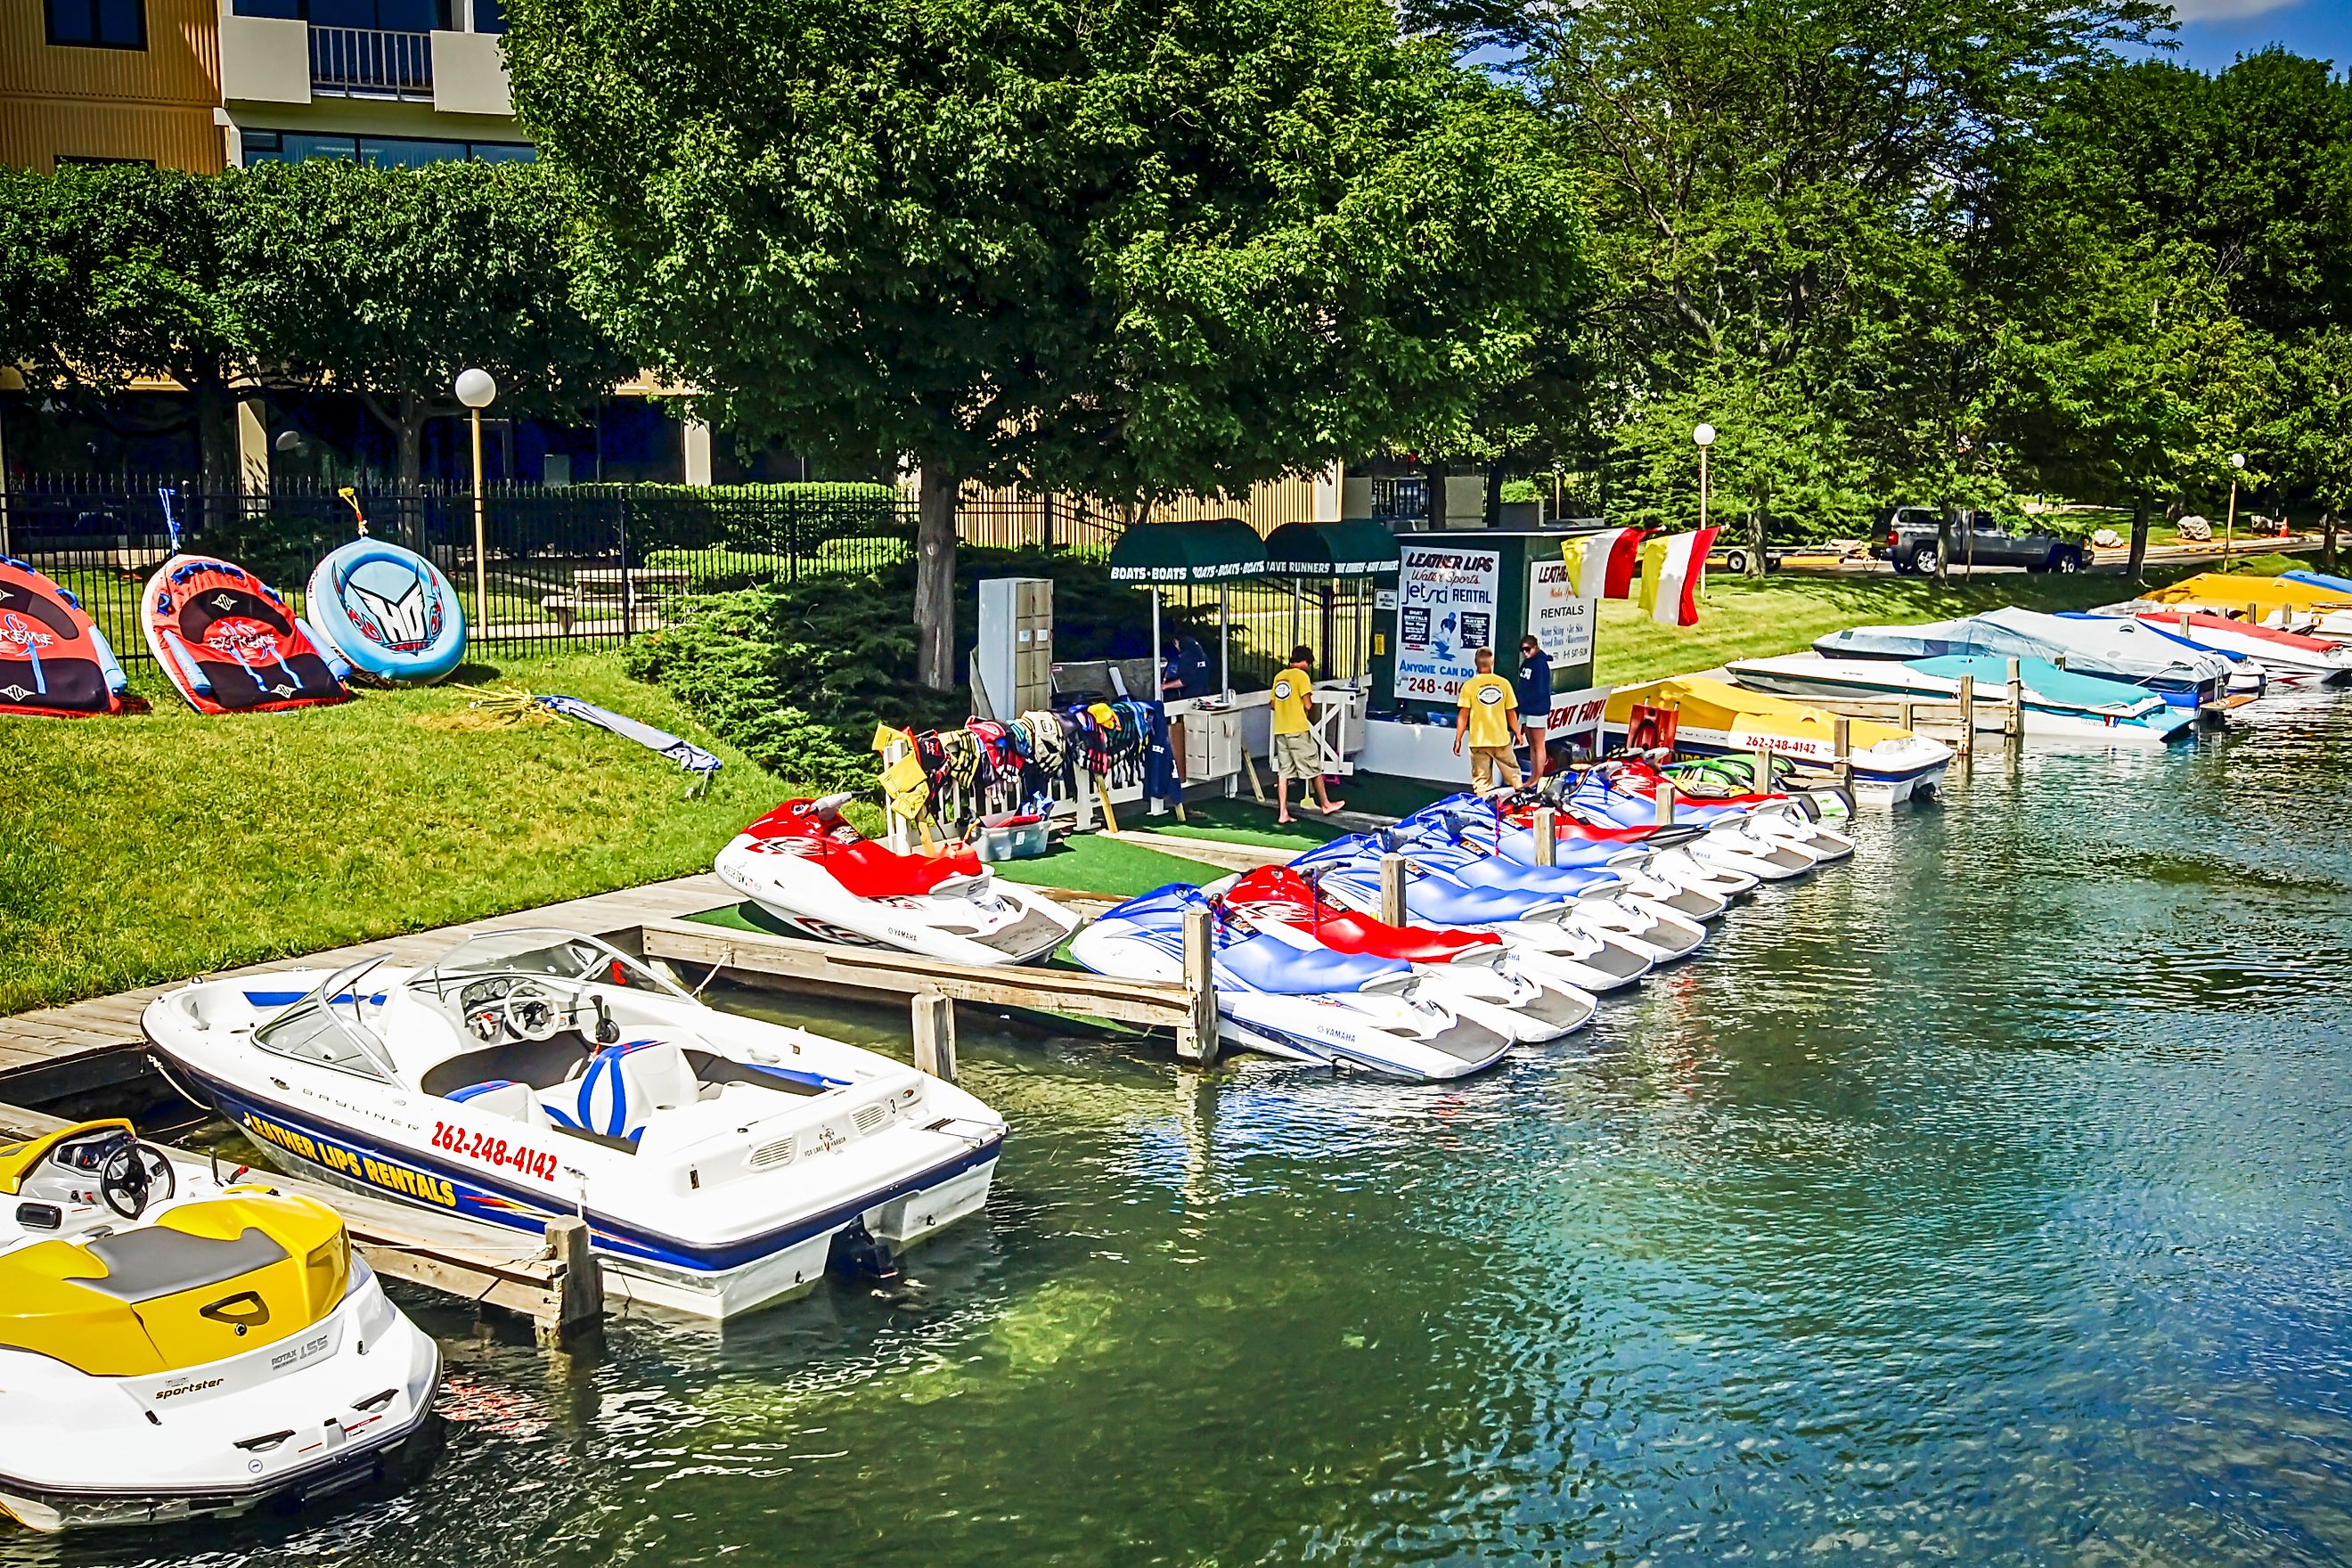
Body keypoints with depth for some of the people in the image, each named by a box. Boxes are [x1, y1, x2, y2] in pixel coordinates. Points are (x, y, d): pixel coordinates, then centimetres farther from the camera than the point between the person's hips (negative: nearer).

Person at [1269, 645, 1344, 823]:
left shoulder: (1279, 676, 12)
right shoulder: (1302, 675, -8)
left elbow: (1273, 704, 14)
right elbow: (1308, 704, -13)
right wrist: (1305, 714, 7)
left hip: (1280, 730, 6)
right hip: (1298, 729, -6)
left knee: (1283, 771, 5)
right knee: (1314, 768, 8)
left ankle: (1283, 813, 1)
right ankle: (1326, 804, 19)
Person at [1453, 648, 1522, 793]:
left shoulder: (1469, 685, -8)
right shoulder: (1503, 683, -2)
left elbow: (1463, 716, -9)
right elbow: (1511, 713, 3)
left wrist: (1458, 740, -1)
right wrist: (1517, 733, 18)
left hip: (1478, 742, -1)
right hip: (1501, 739, 1)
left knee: (1481, 781, 4)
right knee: (1513, 775, 15)